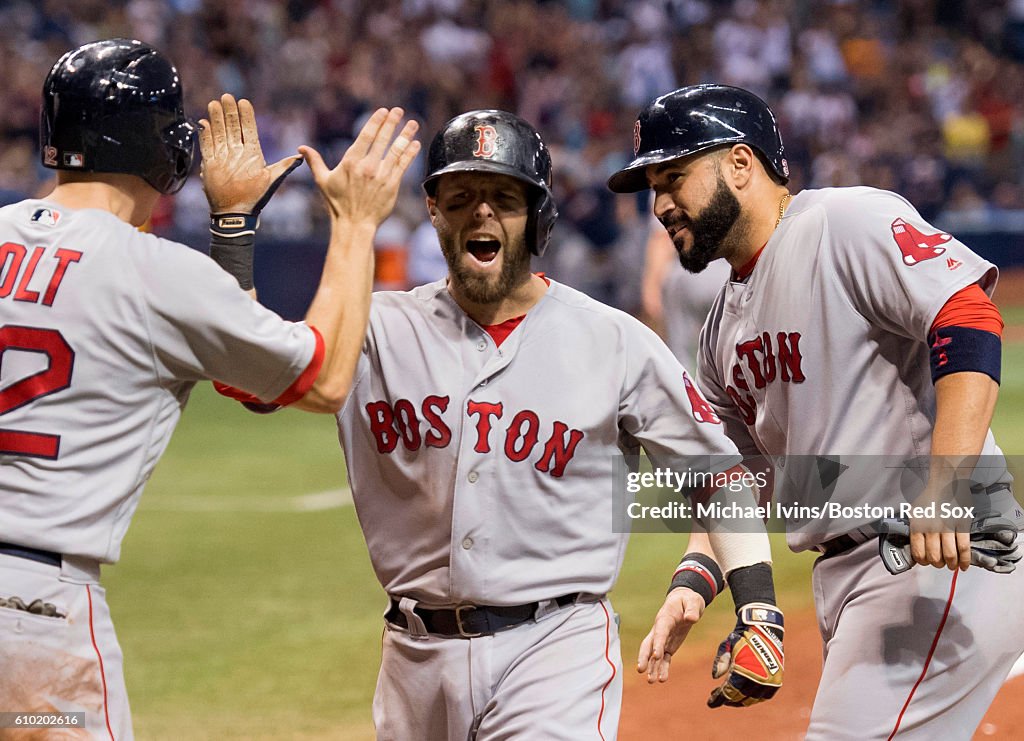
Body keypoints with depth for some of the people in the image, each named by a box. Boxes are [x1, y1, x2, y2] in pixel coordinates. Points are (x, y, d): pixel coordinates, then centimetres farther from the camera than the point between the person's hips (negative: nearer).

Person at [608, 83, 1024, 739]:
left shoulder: (848, 222, -8)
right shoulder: (724, 327, 20)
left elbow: (971, 322, -20)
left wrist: (941, 491, -29)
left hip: (941, 561, -9)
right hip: (843, 576, 9)